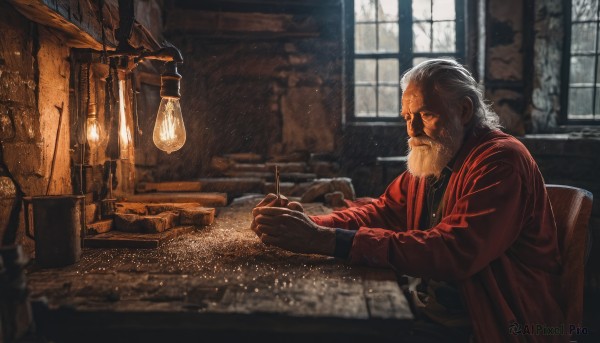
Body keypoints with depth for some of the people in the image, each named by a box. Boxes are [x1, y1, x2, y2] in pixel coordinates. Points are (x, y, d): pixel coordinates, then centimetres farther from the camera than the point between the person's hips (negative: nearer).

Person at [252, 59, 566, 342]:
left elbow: (455, 251, -31)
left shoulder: (501, 160, -18)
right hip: (429, 311, 7)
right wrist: (311, 225, -17)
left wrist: (328, 240, -37)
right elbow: (381, 213, 2)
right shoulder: (430, 160, 8)